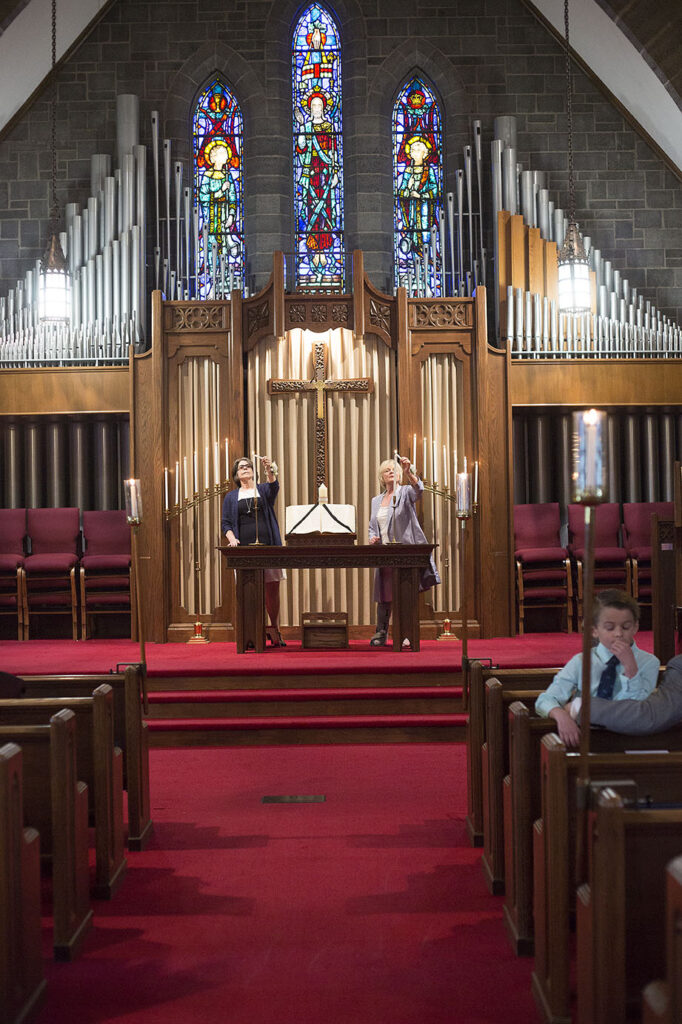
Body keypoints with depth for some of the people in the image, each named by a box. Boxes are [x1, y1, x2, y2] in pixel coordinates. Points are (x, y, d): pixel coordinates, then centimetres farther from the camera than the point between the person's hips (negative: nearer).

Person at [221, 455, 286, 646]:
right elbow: (226, 523, 11)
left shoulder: (263, 490, 14)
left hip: (267, 545, 0)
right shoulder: (231, 497, 17)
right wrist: (232, 538, -9)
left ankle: (274, 631, 6)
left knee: (272, 588, -3)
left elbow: (273, 486, -10)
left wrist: (269, 469, -30)